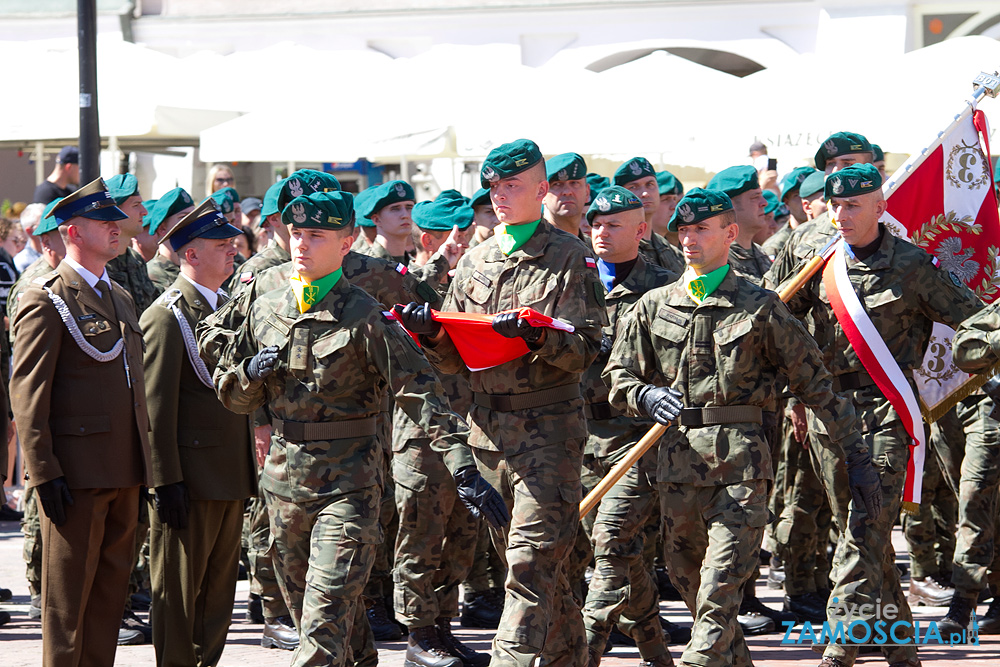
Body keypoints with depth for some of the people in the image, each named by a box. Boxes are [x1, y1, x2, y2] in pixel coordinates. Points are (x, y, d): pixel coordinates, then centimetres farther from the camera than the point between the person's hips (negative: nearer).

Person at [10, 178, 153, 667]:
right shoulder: (45, 301, -9)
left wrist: (141, 460, 17)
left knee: (111, 589, 11)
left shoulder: (120, 297, 17)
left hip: (123, 473, 8)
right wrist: (44, 473, -17)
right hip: (76, 474, -8)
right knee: (68, 597, -1)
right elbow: (27, 394, -12)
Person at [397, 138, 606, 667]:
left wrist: (538, 336, -25)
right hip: (488, 424, 6)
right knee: (516, 555, 12)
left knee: (532, 557, -13)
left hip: (548, 425, -6)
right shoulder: (475, 260, 14)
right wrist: (432, 334, -7)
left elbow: (585, 349, -8)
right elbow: (455, 359, 14)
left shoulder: (570, 258, -2)